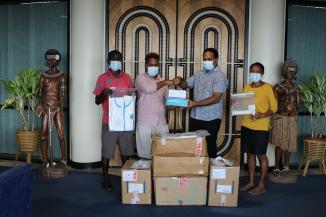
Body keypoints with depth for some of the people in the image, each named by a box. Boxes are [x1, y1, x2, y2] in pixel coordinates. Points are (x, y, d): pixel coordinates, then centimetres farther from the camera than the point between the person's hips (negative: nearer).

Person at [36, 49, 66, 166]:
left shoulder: (61, 76, 3)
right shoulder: (43, 76, 9)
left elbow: (62, 93, -5)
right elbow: (41, 92, 5)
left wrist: (59, 105, -20)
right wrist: (42, 105, -10)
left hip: (57, 108, -2)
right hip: (46, 108, 2)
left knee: (60, 135, -3)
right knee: (43, 136, 1)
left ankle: (63, 160, 10)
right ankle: (45, 161, 10)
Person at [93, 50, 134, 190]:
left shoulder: (126, 77, 8)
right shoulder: (103, 78, -1)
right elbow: (97, 101, -1)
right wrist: (104, 93, -22)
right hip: (109, 121, -3)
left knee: (126, 151, 9)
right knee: (106, 151, 4)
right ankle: (106, 179, 18)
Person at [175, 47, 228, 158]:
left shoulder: (220, 76, -10)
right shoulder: (199, 74, 11)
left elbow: (216, 98, -19)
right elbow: (186, 84, 19)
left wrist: (195, 104, -26)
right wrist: (179, 80, -5)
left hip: (211, 119, -6)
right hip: (195, 116, 6)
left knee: (209, 146, 4)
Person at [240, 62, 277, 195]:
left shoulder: (267, 88, -7)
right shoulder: (247, 87, 9)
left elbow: (274, 108, -6)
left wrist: (262, 115, -22)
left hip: (261, 127, -5)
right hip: (246, 125, 6)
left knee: (261, 155, 3)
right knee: (250, 154, 12)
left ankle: (261, 185, 13)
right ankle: (251, 182, 23)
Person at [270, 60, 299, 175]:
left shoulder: (295, 88, 10)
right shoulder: (278, 87, -4)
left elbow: (297, 104, 13)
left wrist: (295, 111, -3)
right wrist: (284, 109, -15)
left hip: (292, 119, 4)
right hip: (280, 118, -4)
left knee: (289, 143, 9)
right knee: (279, 144, -2)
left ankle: (286, 166, 22)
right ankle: (277, 168, 6)